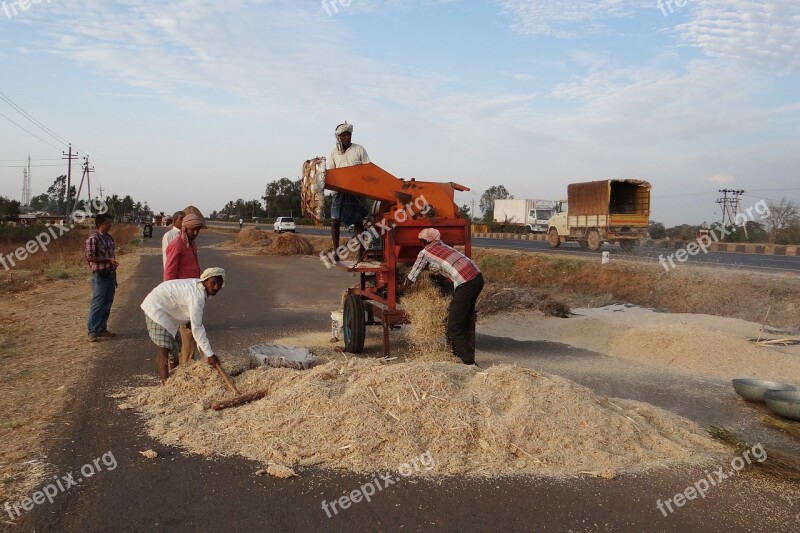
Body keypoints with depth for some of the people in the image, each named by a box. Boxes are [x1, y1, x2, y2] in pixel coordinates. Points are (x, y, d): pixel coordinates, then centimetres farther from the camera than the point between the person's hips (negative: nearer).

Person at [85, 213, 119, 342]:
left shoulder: (109, 238, 11)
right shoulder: (93, 239, -11)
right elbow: (89, 257, -17)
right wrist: (108, 259, -19)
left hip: (110, 274, 7)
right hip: (100, 275, -7)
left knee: (107, 304, 12)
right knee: (97, 304, -3)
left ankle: (102, 329, 22)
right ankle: (92, 332, 4)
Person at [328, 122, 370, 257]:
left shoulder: (359, 149, 6)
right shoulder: (334, 152, 11)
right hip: (340, 191, 2)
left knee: (358, 221, 0)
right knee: (335, 221, -3)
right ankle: (335, 251, 2)